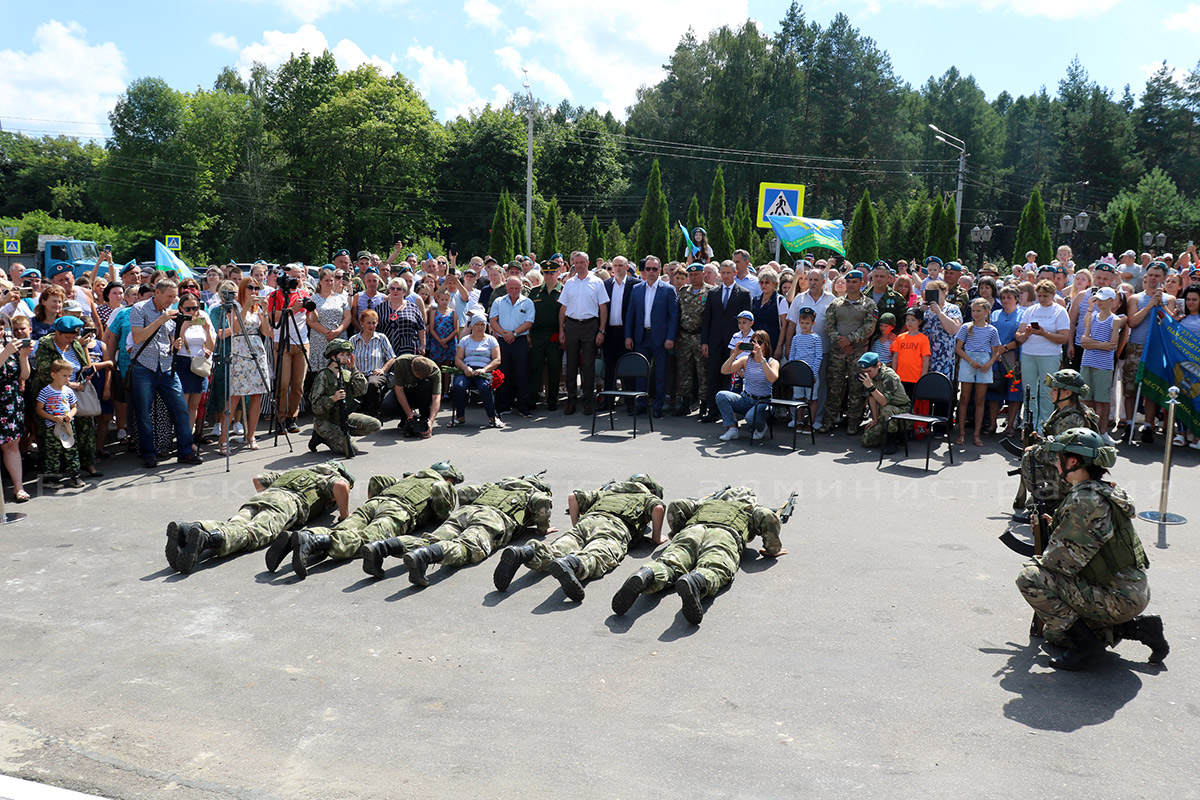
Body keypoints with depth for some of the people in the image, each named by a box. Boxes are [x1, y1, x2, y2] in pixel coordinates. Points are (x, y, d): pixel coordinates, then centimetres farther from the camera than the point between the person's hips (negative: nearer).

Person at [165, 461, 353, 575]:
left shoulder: (292, 472, 43)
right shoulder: (331, 477, 26)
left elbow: (258, 478, 38)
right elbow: (341, 485, 1)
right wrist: (344, 513, 13)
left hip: (262, 496, 6)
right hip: (289, 501, -6)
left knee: (233, 526, -20)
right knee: (253, 533, -29)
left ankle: (190, 528, -47)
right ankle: (207, 539, -56)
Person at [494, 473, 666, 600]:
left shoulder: (605, 490, 43)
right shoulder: (647, 496, 33)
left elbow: (574, 497, 31)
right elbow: (658, 508, 8)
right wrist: (656, 537, 19)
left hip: (587, 520, 4)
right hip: (616, 525, -4)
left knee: (555, 551, -19)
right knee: (597, 556, -33)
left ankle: (525, 552, -48)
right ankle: (570, 564, -65)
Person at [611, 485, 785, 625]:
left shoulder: (706, 503, 43)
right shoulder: (752, 509, 37)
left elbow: (676, 506, 29)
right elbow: (769, 517, 15)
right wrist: (772, 549, 27)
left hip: (692, 530, 2)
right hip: (725, 533, -2)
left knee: (668, 562, -20)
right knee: (714, 569, -29)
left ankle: (645, 576, -55)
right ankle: (695, 582, -65)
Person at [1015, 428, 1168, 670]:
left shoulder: (1084, 500, -21)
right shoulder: (1107, 491, 9)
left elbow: (1060, 560, -17)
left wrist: (1037, 563, 1)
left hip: (1117, 599, -10)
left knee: (1030, 578, -15)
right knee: (1054, 632, 20)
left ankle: (1086, 644, -9)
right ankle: (1139, 627, 16)